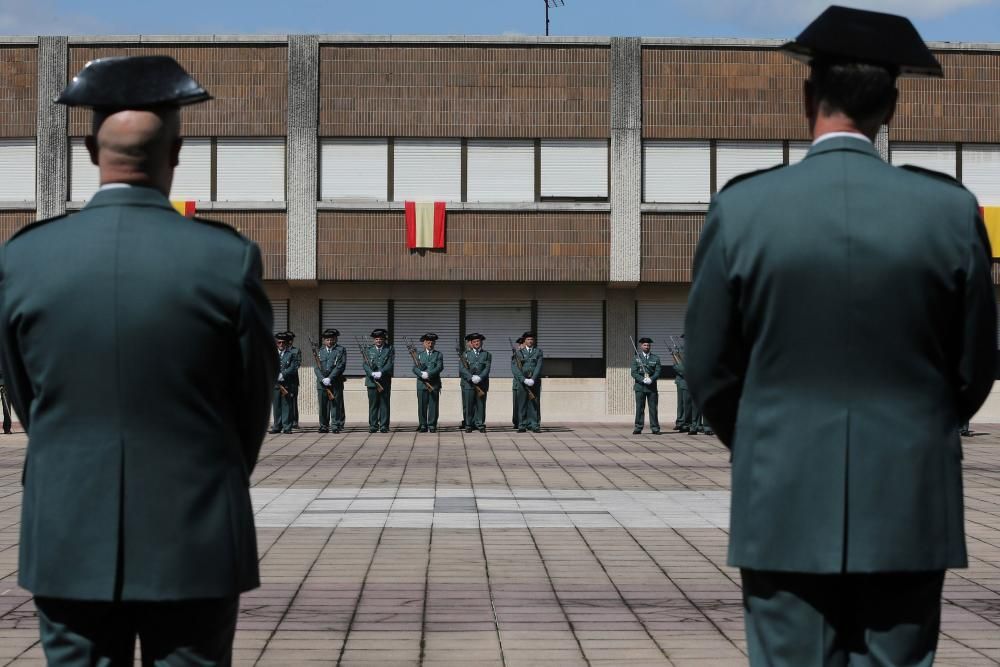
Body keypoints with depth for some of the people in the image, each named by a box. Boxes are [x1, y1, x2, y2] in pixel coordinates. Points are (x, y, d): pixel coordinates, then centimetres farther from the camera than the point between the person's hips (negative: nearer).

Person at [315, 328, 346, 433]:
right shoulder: (319, 351, 13)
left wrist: (330, 378, -15)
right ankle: (324, 426, 8)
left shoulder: (341, 350, 4)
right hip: (321, 382, 2)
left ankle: (336, 426, 1)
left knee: (336, 405, -3)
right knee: (323, 405, 2)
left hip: (336, 382, -2)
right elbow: (316, 367, 7)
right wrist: (322, 379, -10)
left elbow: (341, 366, -7)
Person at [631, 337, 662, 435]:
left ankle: (655, 428, 4)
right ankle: (638, 428, 2)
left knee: (653, 408, 0)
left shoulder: (655, 358, 10)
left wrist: (651, 379, -16)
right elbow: (634, 373, 0)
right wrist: (643, 379, -15)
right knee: (639, 408, -1)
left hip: (652, 386, 1)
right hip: (640, 386, -1)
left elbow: (658, 372, 2)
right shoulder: (636, 358, 8)